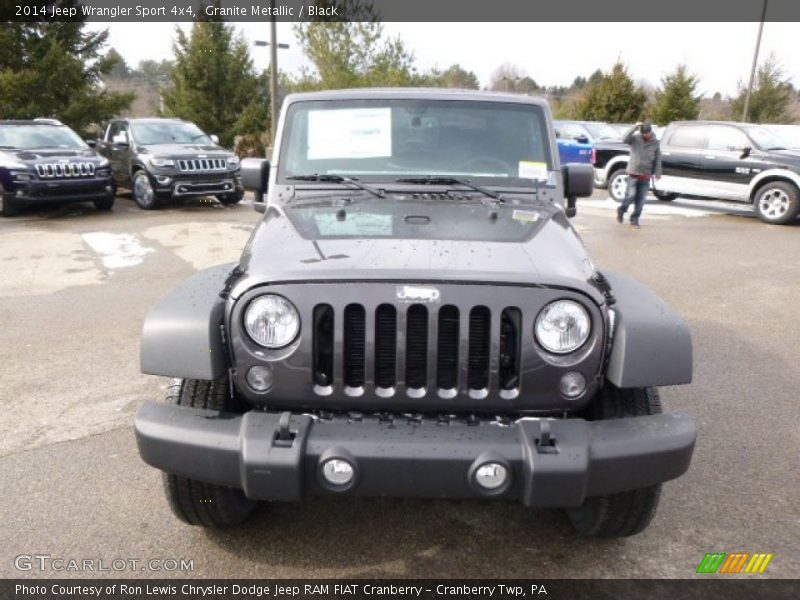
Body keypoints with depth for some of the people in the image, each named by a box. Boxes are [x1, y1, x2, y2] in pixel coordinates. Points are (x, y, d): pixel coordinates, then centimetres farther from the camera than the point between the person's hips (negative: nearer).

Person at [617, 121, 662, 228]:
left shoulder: (655, 142, 6)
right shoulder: (635, 138, -3)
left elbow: (658, 158, 9)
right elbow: (625, 138, -23)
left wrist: (657, 173, 5)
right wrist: (635, 127, -27)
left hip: (645, 176, 3)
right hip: (633, 174, -3)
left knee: (641, 199, 3)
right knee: (631, 195, -9)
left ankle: (635, 219, 14)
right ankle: (621, 211, 17)